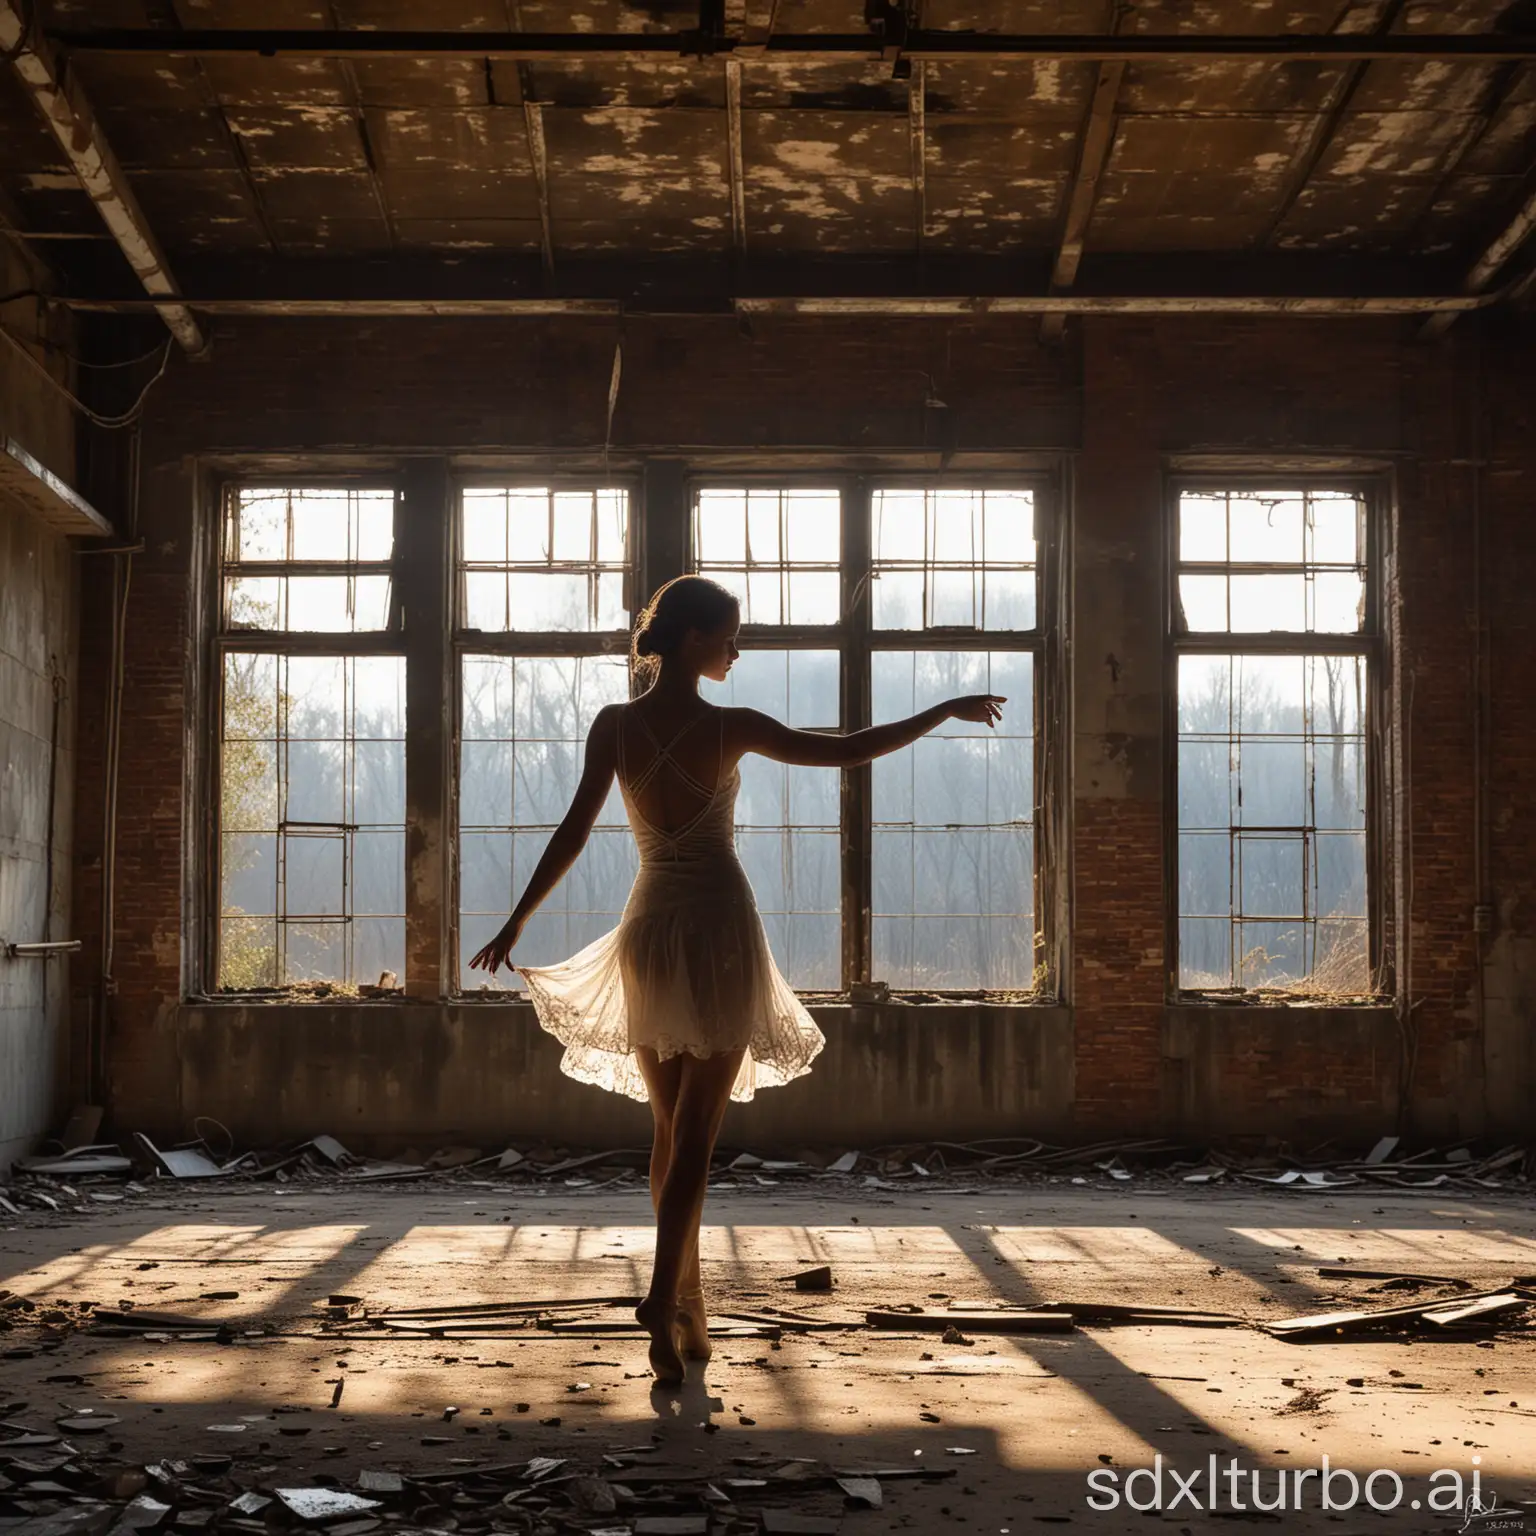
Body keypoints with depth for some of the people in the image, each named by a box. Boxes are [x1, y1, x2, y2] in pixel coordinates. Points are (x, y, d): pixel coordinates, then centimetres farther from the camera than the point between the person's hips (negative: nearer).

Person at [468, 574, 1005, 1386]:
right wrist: (948, 710, 4)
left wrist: (514, 925, 3)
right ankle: (663, 1296, -18)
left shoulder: (614, 726, -3)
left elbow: (573, 831, -4)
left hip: (649, 930, 4)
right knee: (696, 1132, -2)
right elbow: (849, 749, -7)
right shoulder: (730, 728, -11)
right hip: (720, 927, -4)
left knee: (667, 1129, 14)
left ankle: (688, 1316, 19)